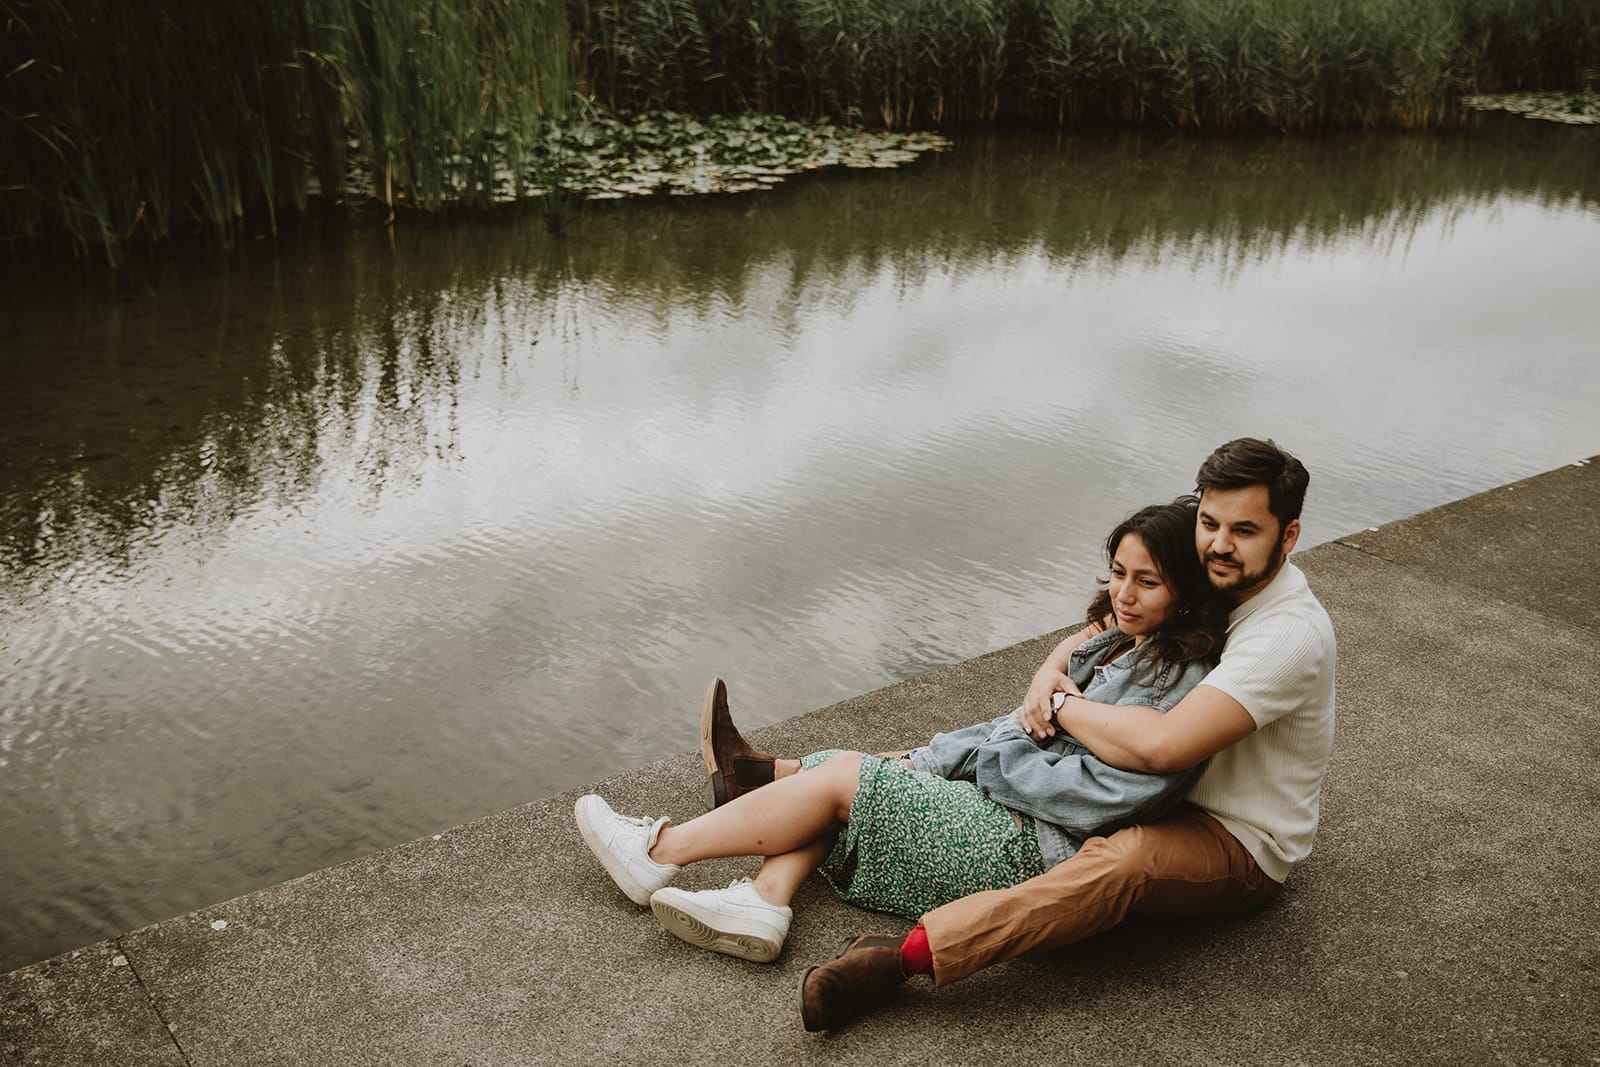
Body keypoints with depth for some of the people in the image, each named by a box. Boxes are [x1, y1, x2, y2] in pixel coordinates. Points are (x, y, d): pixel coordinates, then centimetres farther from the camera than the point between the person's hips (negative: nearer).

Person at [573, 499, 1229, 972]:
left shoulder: (1181, 687, -16)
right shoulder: (1124, 644, 14)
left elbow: (1095, 797, -24)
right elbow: (1032, 727, 15)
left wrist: (994, 752, -11)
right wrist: (923, 761, 4)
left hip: (1034, 854, -9)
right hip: (1005, 811, 10)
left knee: (841, 778, -13)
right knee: (835, 766, 0)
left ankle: (658, 851, -3)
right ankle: (762, 904, -15)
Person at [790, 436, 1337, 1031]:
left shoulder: (1289, 635, -29)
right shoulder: (1217, 581, -2)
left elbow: (1162, 746, -40)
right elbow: (1100, 633, 9)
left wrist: (1064, 706, -24)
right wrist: (1051, 671, -14)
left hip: (1243, 848, -9)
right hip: (1184, 788, 9)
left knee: (1125, 860, -42)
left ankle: (905, 957, -47)